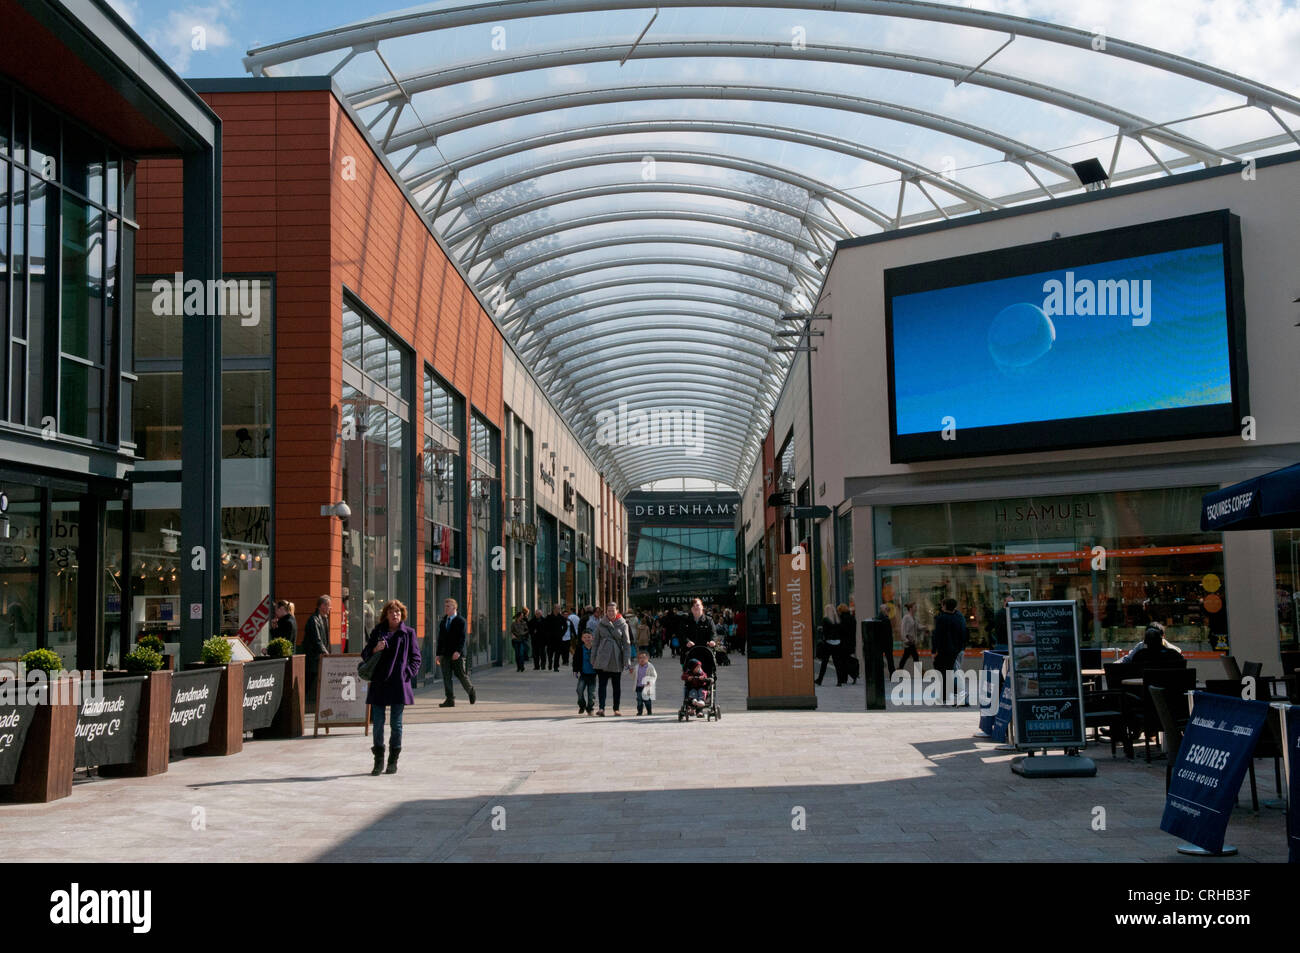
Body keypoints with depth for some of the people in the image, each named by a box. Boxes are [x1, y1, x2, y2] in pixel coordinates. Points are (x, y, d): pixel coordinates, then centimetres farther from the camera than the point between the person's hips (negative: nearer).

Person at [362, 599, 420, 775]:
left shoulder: (408, 633, 6)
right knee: (378, 722, 1)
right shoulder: (377, 632, 11)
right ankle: (378, 761, 11)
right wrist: (375, 649, -9)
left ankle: (393, 761, 14)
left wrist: (407, 674, -7)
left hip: (399, 683, -1)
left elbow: (415, 658, 6)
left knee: (396, 723, 3)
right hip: (379, 683, 2)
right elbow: (365, 655, 12)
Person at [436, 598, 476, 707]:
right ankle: (450, 700, -1)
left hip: (457, 654, -5)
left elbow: (462, 638, -13)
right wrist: (438, 654, 11)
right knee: (446, 677, -2)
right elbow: (440, 639, 17)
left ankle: (472, 692, 25)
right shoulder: (442, 623, 16)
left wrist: (458, 651, -25)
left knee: (461, 675, 1)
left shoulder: (460, 621, -4)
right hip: (445, 655, 5)